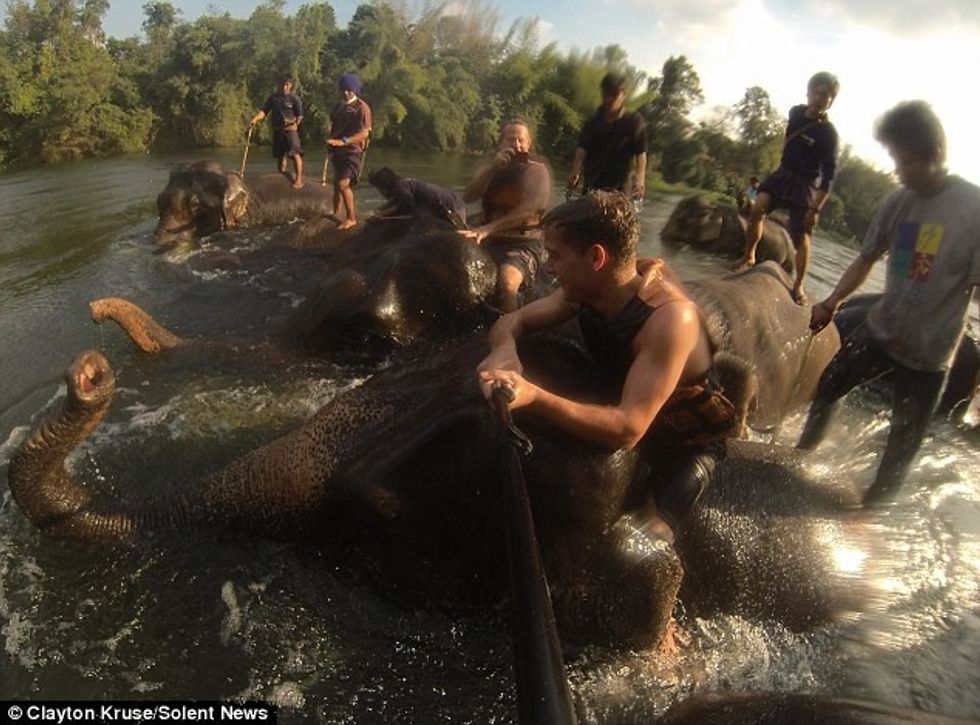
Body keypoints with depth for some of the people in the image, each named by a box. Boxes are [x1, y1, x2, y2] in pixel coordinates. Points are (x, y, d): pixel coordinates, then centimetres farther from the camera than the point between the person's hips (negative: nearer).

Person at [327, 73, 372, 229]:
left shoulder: (362, 108, -13)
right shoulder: (339, 106, 9)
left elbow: (364, 133, -21)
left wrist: (343, 141, -30)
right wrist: (331, 141, 12)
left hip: (353, 151, -8)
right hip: (338, 151, 8)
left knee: (343, 184, -17)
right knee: (337, 183, 16)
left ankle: (351, 218, -5)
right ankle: (336, 213, 33)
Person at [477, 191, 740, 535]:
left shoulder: (670, 317, -36)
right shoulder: (588, 287, -14)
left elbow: (627, 429, -42)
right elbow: (512, 321, -4)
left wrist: (533, 396, -54)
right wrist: (505, 348, -29)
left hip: (683, 443, -6)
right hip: (618, 419, 6)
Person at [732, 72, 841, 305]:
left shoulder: (828, 133, -18)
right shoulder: (795, 113, -2)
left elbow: (829, 174, -20)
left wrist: (816, 209, -24)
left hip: (805, 183, -5)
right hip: (783, 172, 5)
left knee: (801, 236, -5)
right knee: (757, 209, -17)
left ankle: (799, 286, 5)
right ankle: (748, 256, 1)